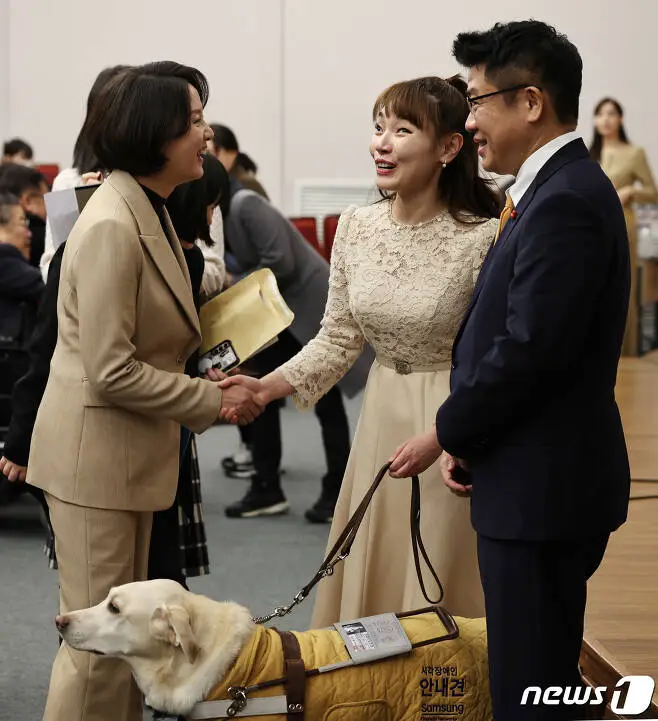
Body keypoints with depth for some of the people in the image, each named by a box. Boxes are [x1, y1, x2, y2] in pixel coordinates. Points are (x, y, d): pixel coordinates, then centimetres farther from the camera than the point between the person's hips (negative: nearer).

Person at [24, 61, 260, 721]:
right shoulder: (112, 226, -22)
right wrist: (212, 400, -15)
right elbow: (111, 371, -23)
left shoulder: (148, 211, 9)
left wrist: (207, 380, 4)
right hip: (95, 454, -10)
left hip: (131, 454, 10)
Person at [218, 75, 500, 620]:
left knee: (440, 591, 3)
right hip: (382, 416, 6)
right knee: (370, 575, 14)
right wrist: (268, 386, -6)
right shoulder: (356, 228, 0)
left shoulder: (482, 238, -16)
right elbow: (339, 338, 7)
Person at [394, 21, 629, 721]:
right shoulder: (560, 188, 14)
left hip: (542, 487, -10)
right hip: (542, 483, 10)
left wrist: (447, 435, -9)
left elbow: (530, 349, -23)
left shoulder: (565, 201, -18)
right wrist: (464, 438, 6)